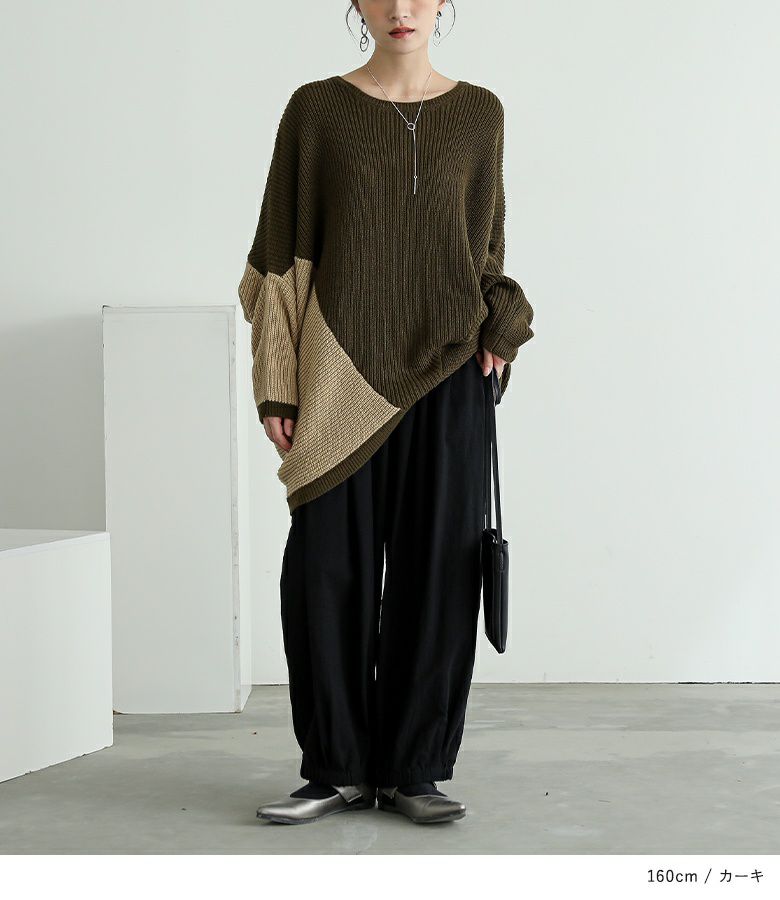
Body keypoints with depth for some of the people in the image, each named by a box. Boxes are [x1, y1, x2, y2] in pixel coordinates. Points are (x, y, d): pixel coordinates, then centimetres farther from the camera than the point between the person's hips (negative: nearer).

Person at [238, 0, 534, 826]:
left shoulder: (478, 114, 8)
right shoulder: (317, 110, 3)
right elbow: (282, 253, 2)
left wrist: (499, 331, -1)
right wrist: (277, 388, -4)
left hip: (443, 375, 1)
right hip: (342, 378, -1)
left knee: (435, 568, 2)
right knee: (328, 572, -2)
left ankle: (415, 770, 13)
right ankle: (337, 769, 12)